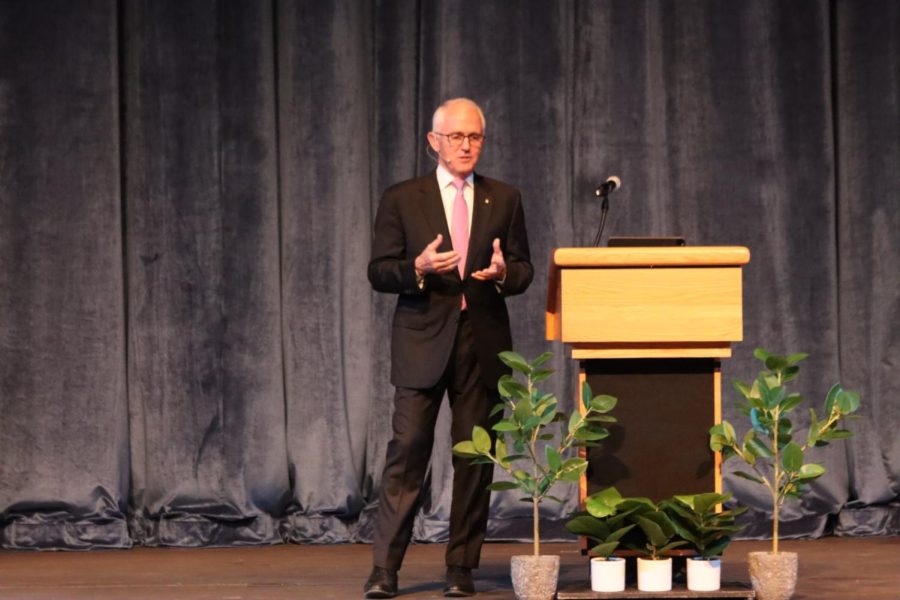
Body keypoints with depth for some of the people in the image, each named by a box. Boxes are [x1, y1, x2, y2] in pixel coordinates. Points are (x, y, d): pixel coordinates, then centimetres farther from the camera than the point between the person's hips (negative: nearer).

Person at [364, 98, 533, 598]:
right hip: (422, 342, -2)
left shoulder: (504, 199, 10)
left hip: (483, 344, 2)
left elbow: (524, 269, 10)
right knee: (407, 452, -6)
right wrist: (417, 268, -19)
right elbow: (379, 272, 1)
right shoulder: (402, 199, 4)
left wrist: (503, 272, -13)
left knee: (476, 457, 3)